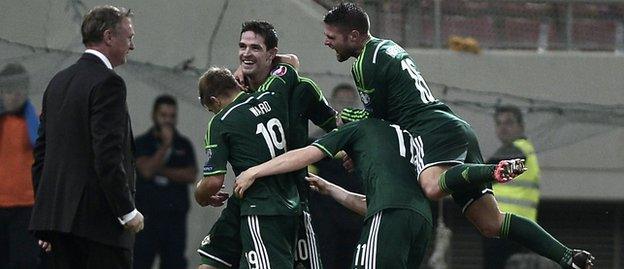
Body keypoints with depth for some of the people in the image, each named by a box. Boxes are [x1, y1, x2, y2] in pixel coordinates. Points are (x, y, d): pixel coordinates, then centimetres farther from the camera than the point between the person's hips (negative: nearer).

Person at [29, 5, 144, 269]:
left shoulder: (58, 81, 16)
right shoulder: (108, 83, -11)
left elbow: (41, 151, 18)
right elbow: (108, 155, -18)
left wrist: (45, 212, 22)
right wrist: (127, 212, -13)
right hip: (99, 218, -8)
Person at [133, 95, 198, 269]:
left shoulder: (184, 145, 12)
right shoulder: (142, 143, 4)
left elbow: (191, 175, 0)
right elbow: (147, 170, -11)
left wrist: (161, 171, -8)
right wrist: (165, 145, -13)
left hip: (175, 216, 3)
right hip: (147, 214, -3)